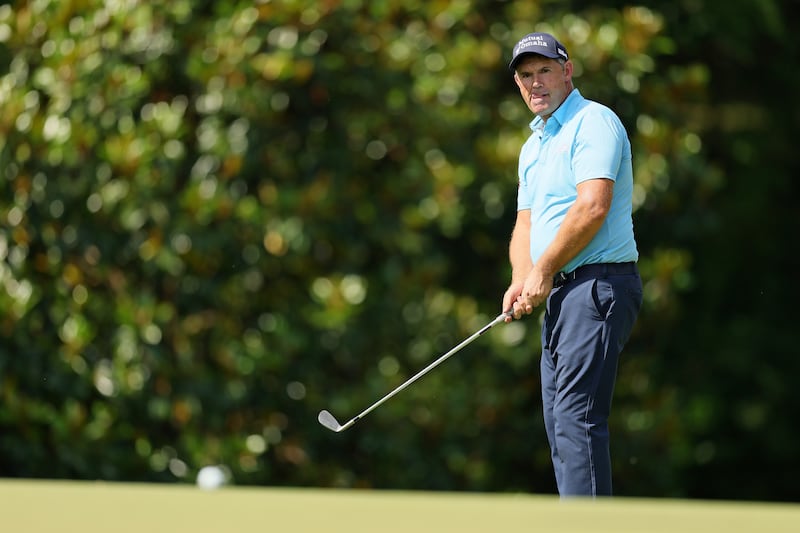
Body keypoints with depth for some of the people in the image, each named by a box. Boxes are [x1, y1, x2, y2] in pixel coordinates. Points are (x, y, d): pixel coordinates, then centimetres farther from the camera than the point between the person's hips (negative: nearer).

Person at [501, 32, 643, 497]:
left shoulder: (593, 122, -8)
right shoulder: (533, 146, 22)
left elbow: (593, 206, -20)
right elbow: (526, 223, 20)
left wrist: (543, 272, -14)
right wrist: (521, 281, 0)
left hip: (598, 284, -10)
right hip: (561, 294, 10)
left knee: (576, 416, -17)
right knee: (560, 420, 9)